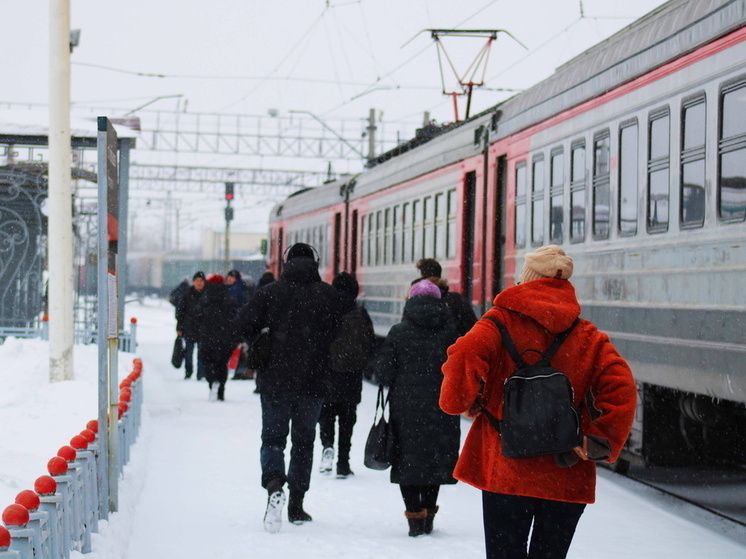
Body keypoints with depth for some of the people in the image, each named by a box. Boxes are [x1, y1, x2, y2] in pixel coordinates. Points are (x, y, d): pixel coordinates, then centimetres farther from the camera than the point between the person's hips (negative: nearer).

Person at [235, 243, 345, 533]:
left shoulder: (270, 292, -5)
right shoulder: (329, 295, -1)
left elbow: (244, 324, -9)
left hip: (276, 380, -1)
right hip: (313, 382, 1)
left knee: (273, 437, 7)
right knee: (304, 441, 14)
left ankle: (274, 484, -22)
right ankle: (296, 505, 15)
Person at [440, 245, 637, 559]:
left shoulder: (502, 321, -3)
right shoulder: (589, 337, 3)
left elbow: (465, 355, -20)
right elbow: (621, 389, -9)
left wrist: (463, 402, -3)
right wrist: (598, 444, -5)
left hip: (505, 471, -2)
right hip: (567, 478, 2)